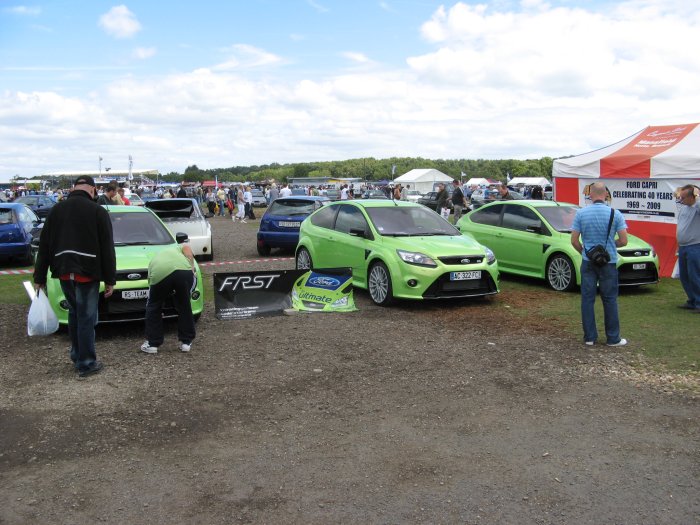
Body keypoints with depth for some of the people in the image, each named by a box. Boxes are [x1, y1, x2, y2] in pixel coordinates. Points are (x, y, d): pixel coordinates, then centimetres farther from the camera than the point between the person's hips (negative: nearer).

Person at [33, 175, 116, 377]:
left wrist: (39, 277, 15)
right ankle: (86, 363, 7)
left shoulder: (56, 209, 10)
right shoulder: (98, 211, -4)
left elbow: (44, 246, 11)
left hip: (64, 271, 5)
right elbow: (107, 249, -5)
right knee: (86, 317, 2)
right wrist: (110, 279, -1)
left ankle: (76, 355, 29)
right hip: (87, 272, -5)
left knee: (74, 313, 21)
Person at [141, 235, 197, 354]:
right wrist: (192, 268, 9)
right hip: (183, 270, 0)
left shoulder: (154, 259, 39)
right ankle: (186, 342, 28)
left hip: (159, 274, 0)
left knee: (153, 307, 23)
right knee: (184, 306, 21)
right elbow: (187, 247, 13)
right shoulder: (180, 247, 37)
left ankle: (152, 344, 26)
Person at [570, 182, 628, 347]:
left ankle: (589, 337, 10)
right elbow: (623, 241, -7)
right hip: (609, 262, -1)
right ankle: (613, 338, 12)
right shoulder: (615, 214, -7)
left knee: (587, 299, 7)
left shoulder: (581, 213, -4)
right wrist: (610, 244, 13)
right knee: (610, 300, 7)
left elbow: (574, 241, -3)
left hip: (588, 262, 1)